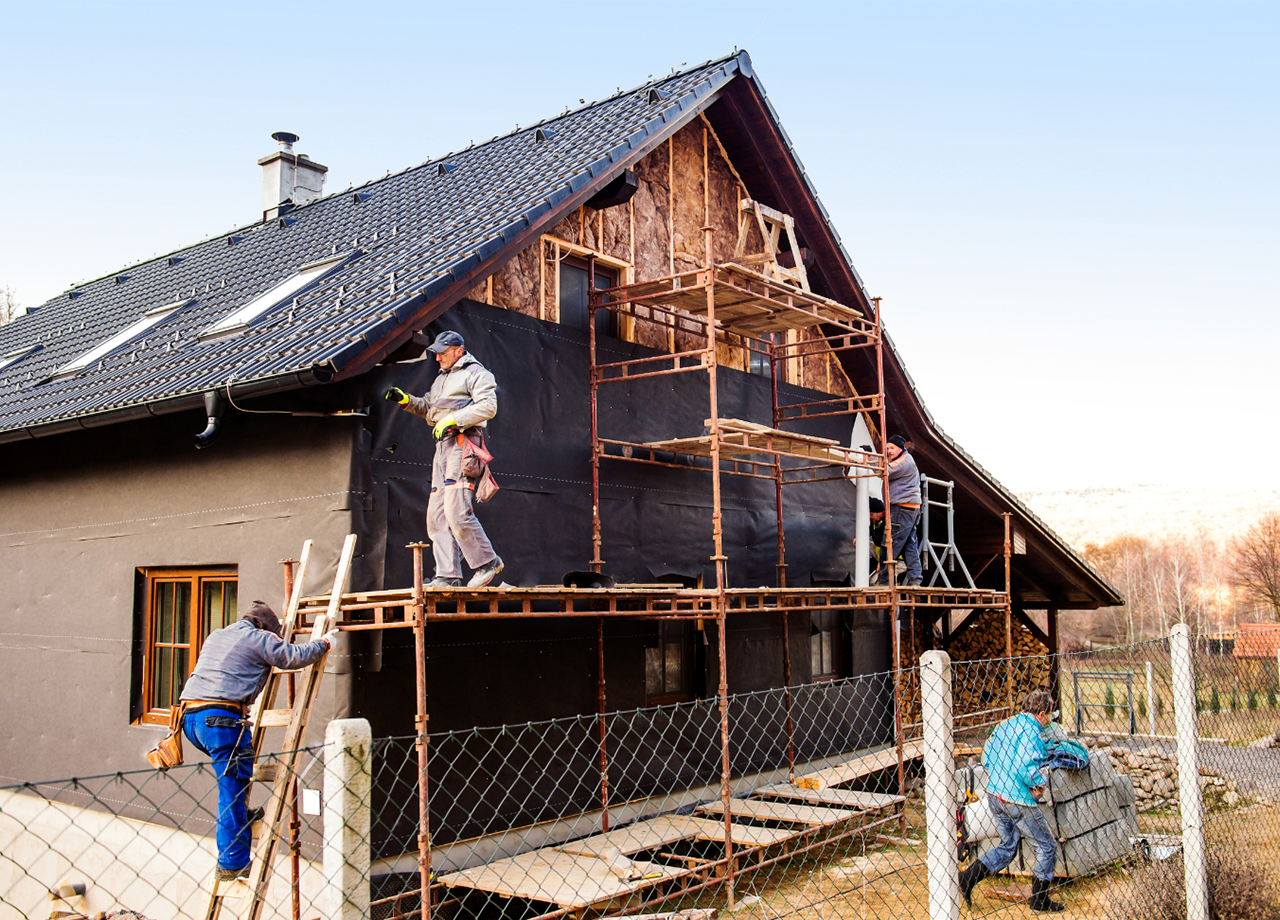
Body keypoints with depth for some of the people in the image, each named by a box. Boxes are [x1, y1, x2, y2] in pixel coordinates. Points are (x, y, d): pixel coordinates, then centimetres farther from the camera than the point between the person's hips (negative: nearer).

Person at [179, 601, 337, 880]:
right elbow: (296, 657, -2)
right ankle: (232, 864, 0)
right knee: (233, 790, -3)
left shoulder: (215, 636, 27)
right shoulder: (259, 638, 4)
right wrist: (325, 642, 15)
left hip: (189, 716, 8)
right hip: (221, 718, -8)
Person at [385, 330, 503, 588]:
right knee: (437, 515, 2)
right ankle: (448, 575, 0)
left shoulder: (476, 373, 1)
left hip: (463, 443, -9)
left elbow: (488, 406, -13)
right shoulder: (441, 379, 28)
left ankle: (487, 562, -7)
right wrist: (406, 400, 15)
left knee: (456, 511, -18)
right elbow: (428, 409, 31)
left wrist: (453, 419, -17)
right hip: (443, 445, 9)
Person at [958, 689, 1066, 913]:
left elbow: (986, 756, 12)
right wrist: (1038, 784, -10)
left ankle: (967, 878, 6)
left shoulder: (1005, 725, 9)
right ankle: (1040, 900, 19)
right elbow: (1024, 766, -27)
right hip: (1019, 800, -8)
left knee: (1007, 847, 18)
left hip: (996, 794, 8)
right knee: (1047, 848, 11)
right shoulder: (1030, 730, -16)